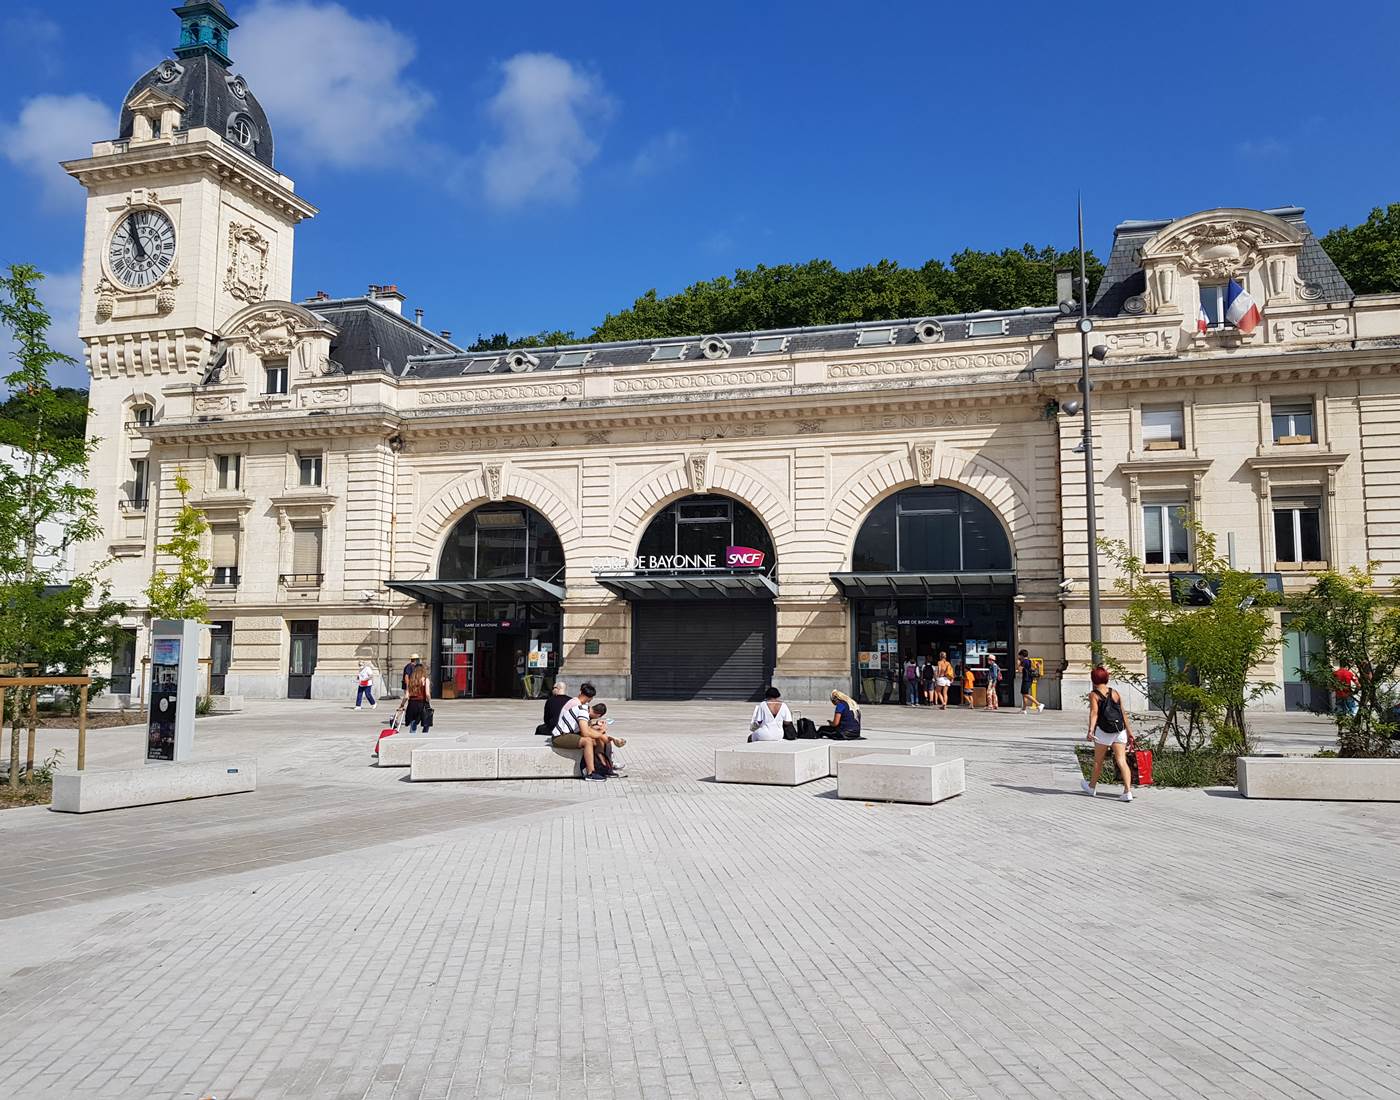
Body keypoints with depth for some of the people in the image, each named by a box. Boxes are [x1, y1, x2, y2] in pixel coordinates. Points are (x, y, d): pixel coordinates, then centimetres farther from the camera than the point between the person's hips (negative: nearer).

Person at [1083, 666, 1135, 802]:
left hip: (1103, 731, -3)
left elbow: (1094, 713, -17)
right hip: (1120, 730, 3)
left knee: (1098, 761, 13)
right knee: (1122, 761, -2)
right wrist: (1129, 730, 18)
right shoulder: (1115, 693, 10)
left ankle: (1091, 787, 31)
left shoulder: (1093, 695, -3)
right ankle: (1128, 791, -13)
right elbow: (1123, 713, 11)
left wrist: (1090, 730, -26)